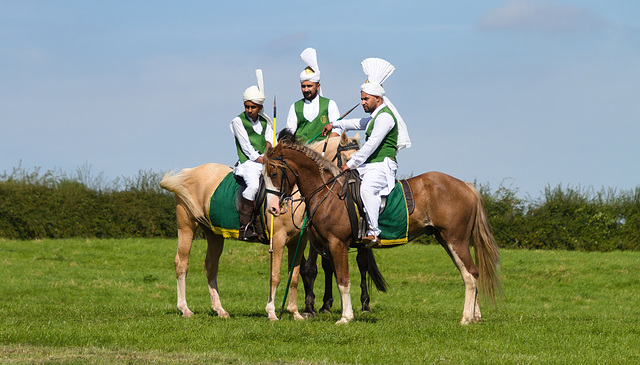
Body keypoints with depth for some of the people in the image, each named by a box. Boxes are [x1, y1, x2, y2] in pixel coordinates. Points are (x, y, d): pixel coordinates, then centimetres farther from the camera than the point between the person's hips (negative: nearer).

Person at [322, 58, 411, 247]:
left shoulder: (385, 117, -12)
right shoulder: (375, 116, 21)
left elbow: (371, 145, -18)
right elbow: (360, 123, 43)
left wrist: (351, 164, -15)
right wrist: (335, 124, 45)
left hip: (382, 166, -11)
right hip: (369, 166, 11)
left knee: (367, 189, -38)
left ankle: (373, 232, -45)